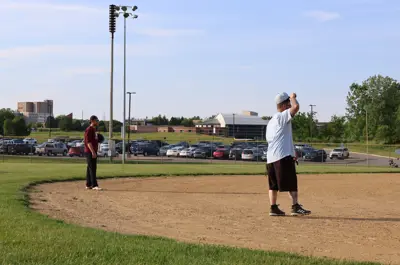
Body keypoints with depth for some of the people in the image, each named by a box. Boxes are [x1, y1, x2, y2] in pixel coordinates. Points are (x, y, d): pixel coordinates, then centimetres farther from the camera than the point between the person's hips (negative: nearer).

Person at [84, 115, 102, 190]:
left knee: (90, 168, 12)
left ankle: (88, 185, 17)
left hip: (93, 152, 10)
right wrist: (93, 152, -24)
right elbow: (88, 142, -20)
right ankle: (94, 185, -13)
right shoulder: (89, 129, -13)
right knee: (92, 168, -11)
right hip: (90, 152, -10)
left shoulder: (94, 129, 17)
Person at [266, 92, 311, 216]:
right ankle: (295, 207, -10)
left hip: (271, 156, 9)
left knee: (274, 184, 11)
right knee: (292, 182, -6)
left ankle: (273, 208, 12)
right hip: (283, 155, -9)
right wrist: (293, 97, -1)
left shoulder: (271, 121, 21)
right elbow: (296, 107, -23)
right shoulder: (283, 116, -6)